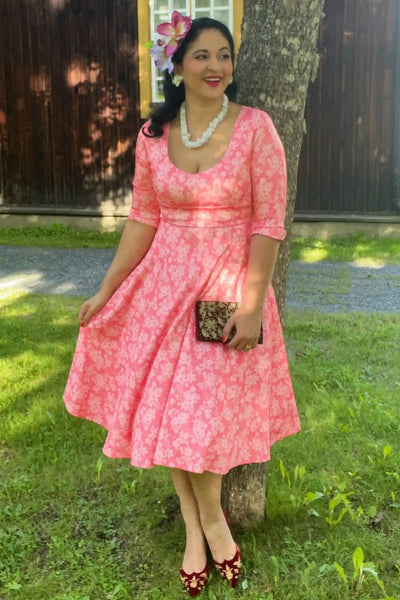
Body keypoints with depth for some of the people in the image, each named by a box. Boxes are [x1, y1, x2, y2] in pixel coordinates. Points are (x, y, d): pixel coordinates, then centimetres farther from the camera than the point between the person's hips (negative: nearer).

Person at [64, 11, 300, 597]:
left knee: (203, 416, -2)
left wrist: (252, 304, -15)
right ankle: (195, 528, 26)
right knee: (165, 409, 7)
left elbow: (268, 223, -10)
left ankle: (211, 519, 27)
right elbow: (142, 219, 7)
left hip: (230, 285, -3)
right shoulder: (154, 134, 2)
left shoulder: (255, 127, -8)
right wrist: (106, 292, 7)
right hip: (165, 284, 4)